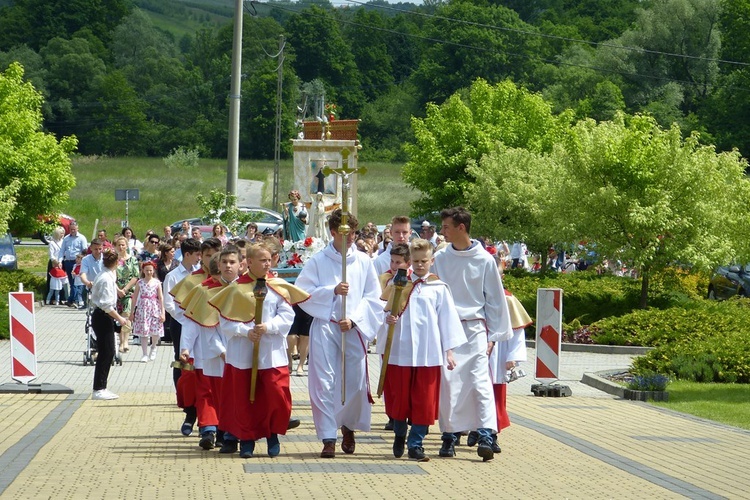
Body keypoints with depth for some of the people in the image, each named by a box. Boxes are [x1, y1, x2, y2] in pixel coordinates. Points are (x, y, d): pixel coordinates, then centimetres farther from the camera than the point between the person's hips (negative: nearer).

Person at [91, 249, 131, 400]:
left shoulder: (103, 276, 12)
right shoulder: (107, 279, -18)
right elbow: (106, 305, -22)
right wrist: (119, 318, -16)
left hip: (101, 317, 10)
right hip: (103, 318, -10)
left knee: (108, 353, 12)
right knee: (105, 353, -6)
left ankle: (101, 388, 17)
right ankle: (98, 390, -3)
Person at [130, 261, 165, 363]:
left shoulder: (157, 282, 1)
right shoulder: (140, 283, 3)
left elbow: (161, 298, 1)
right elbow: (135, 297, 7)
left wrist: (162, 312, -3)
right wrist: (132, 312, 6)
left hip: (154, 309, 0)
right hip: (142, 309, 0)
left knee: (156, 332, -4)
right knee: (143, 332, -2)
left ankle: (153, 348, 26)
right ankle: (145, 354, 7)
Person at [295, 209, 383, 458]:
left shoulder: (363, 261, 7)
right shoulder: (317, 261, 3)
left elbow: (373, 298, 5)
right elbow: (302, 293, -1)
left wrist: (354, 319, -9)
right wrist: (332, 291, -12)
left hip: (354, 329, 1)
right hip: (324, 326, -1)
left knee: (356, 383, 1)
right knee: (324, 384, -6)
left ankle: (348, 426, 29)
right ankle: (328, 438, -1)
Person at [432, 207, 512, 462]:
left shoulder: (484, 260, 0)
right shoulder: (440, 258, 6)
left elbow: (495, 299, 5)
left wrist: (493, 335, 2)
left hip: (475, 328, -2)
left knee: (481, 381, -12)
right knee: (447, 383, 1)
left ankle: (486, 436, -18)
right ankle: (449, 435, 9)